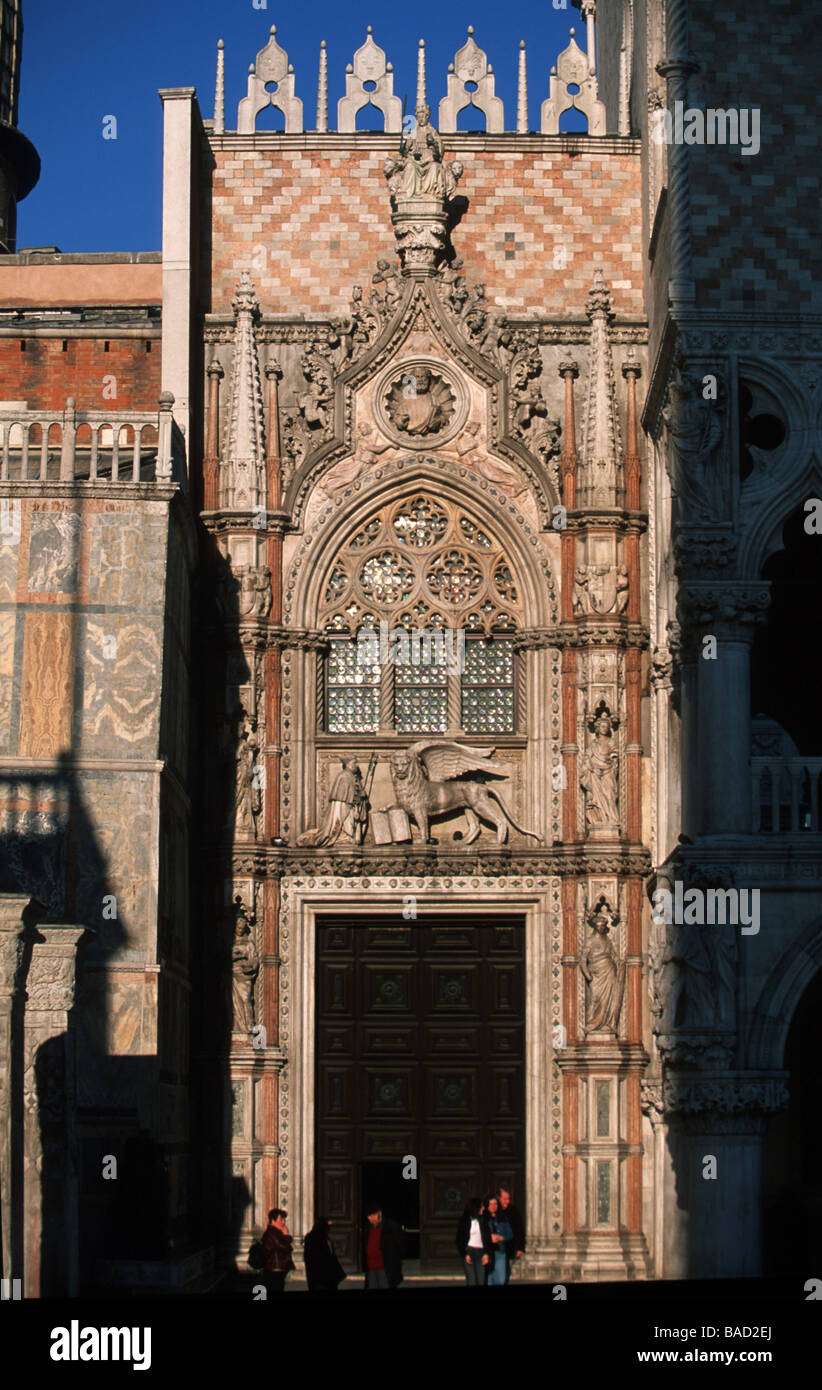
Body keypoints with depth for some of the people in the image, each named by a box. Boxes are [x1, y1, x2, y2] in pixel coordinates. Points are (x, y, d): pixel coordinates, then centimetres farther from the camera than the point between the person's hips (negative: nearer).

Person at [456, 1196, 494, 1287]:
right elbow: (459, 1240, 3)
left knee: (481, 1282, -4)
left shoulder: (483, 1220, 6)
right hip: (469, 1253, -2)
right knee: (472, 1281, -9)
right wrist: (465, 1254, -7)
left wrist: (487, 1254, -4)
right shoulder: (465, 1220, 0)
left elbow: (488, 1238, 7)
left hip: (481, 1252, 2)